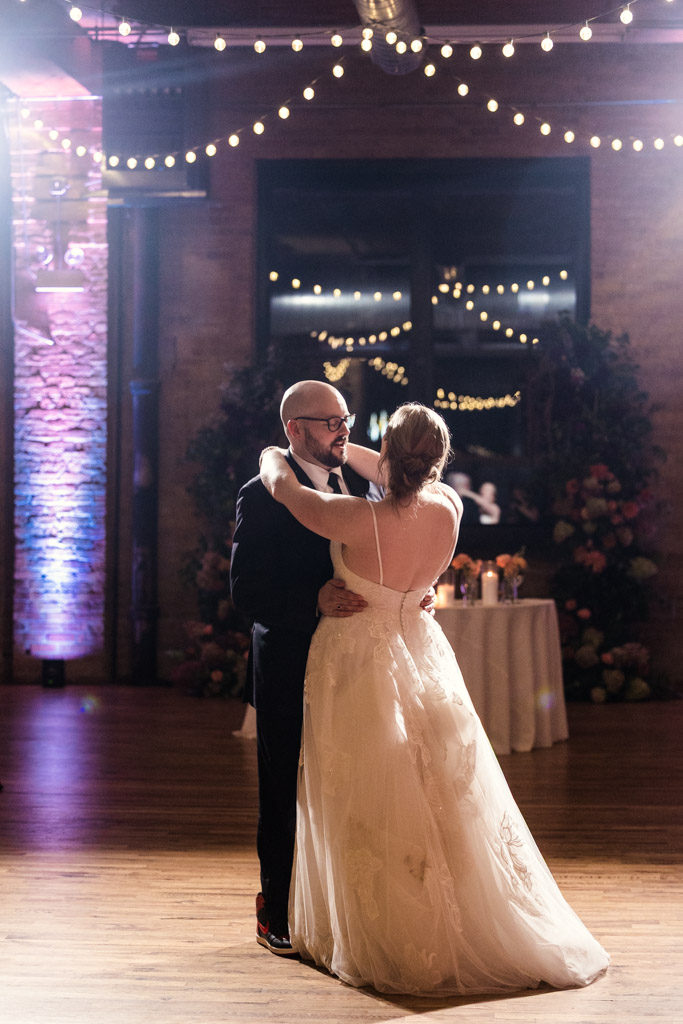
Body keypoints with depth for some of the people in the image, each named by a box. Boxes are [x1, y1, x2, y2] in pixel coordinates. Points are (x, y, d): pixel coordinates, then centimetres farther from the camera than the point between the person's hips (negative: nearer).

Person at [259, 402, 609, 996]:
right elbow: (406, 481, 11)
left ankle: (389, 944, 16)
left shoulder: (358, 520, -25)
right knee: (446, 794, 14)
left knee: (369, 809, 6)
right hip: (418, 655, 5)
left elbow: (283, 488, -9)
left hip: (356, 663, -5)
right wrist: (339, 449, 21)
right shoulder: (448, 510, -12)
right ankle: (472, 929, 23)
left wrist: (272, 456, 13)